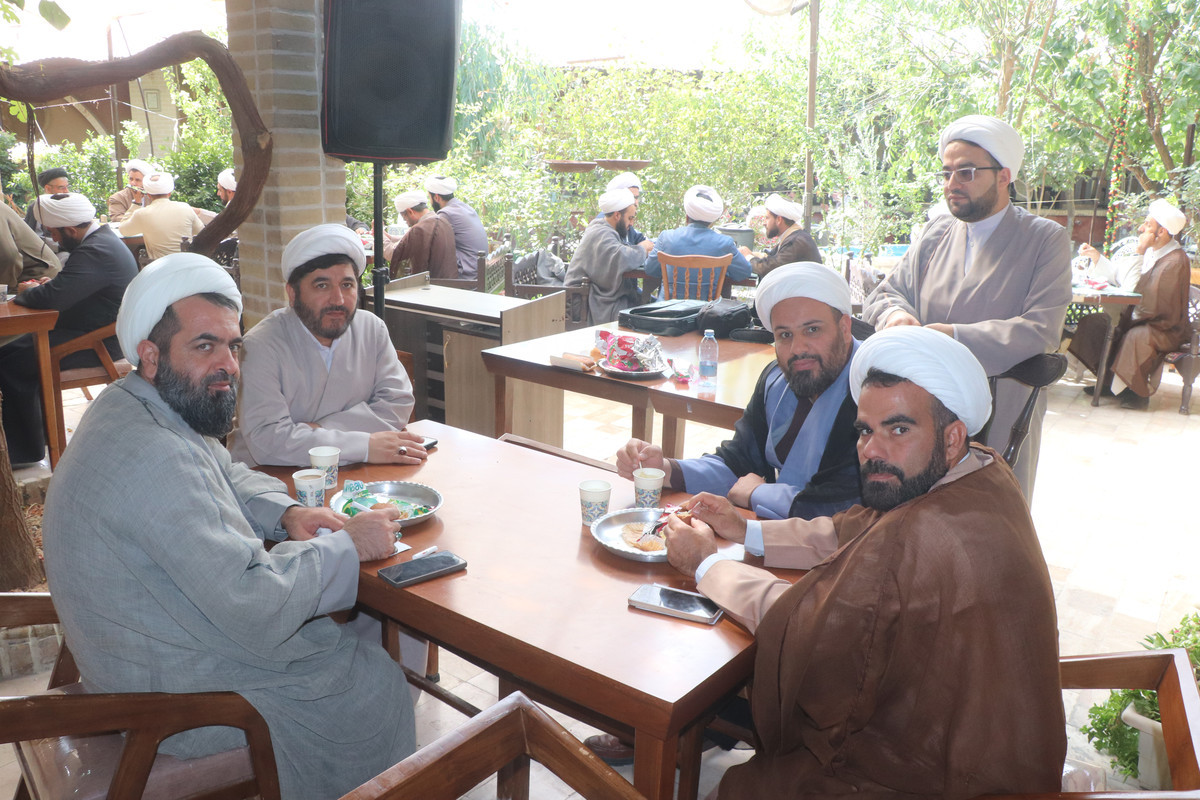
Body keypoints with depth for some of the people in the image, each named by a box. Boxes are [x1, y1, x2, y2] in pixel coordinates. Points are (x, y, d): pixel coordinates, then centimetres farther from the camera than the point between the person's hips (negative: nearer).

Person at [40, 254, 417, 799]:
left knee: (357, 630, 18)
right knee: (378, 684, 0)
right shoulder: (150, 456, -32)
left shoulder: (138, 407, 1)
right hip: (173, 695, -10)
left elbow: (223, 476, 18)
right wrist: (347, 546, -20)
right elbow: (255, 606, -34)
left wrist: (285, 514, -2)